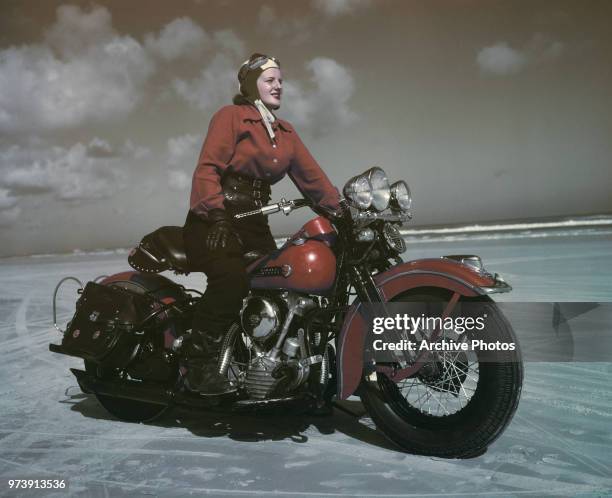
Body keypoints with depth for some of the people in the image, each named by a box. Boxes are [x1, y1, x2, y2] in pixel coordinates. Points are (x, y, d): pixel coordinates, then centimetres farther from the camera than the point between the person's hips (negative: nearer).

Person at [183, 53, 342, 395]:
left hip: (254, 222, 7)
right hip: (214, 218, -6)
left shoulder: (286, 132, 21)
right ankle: (202, 367, -20)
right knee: (232, 279, -31)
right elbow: (208, 167, -11)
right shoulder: (231, 116, 1)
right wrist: (215, 216, -25)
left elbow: (312, 176, 13)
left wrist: (341, 211, 0)